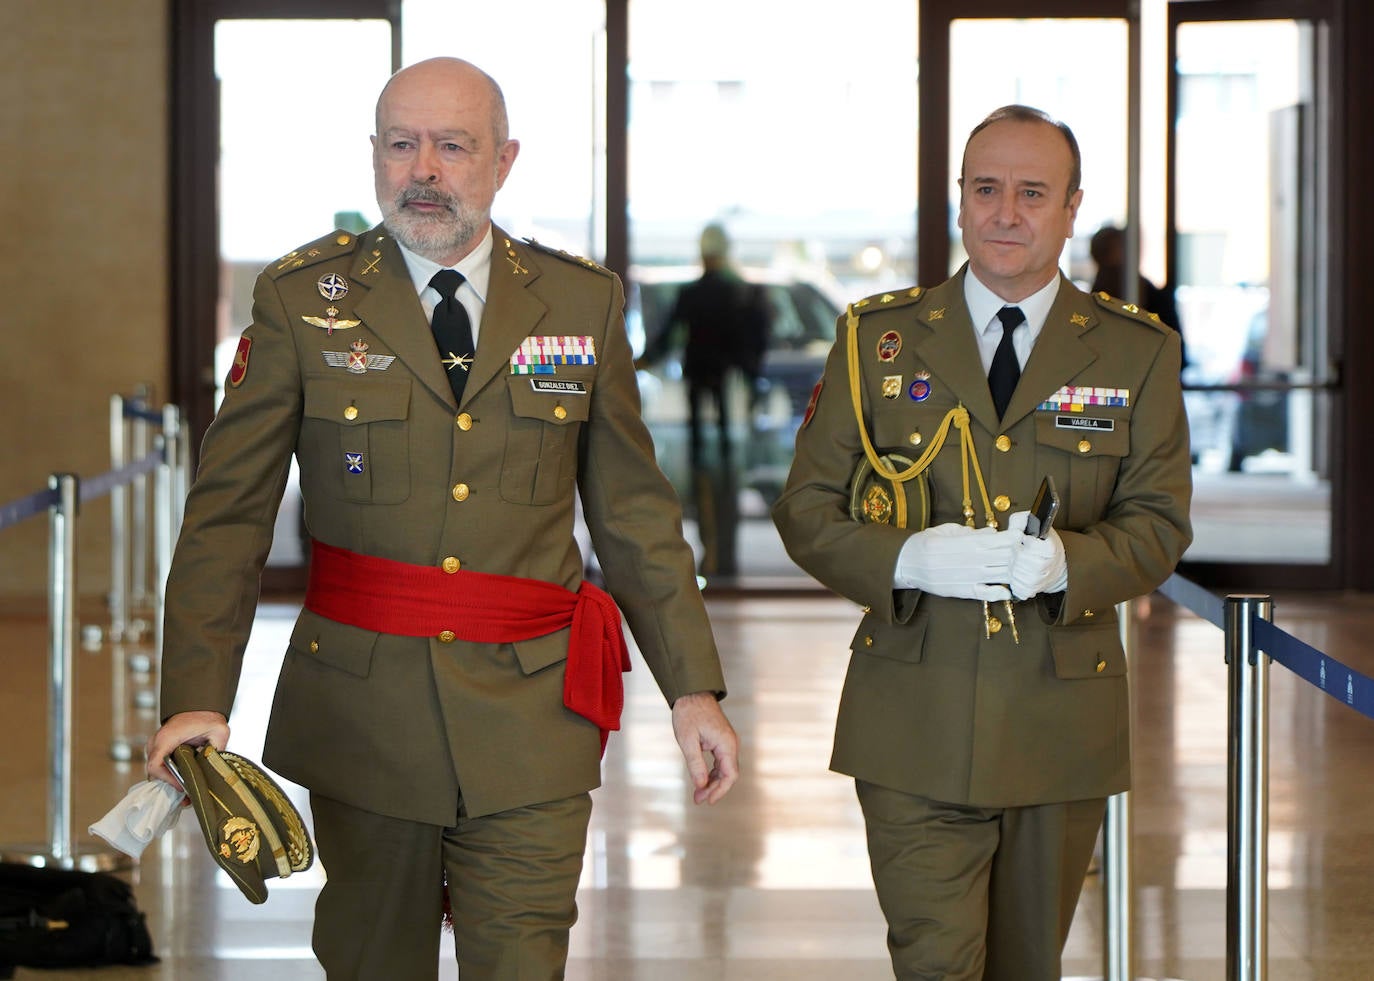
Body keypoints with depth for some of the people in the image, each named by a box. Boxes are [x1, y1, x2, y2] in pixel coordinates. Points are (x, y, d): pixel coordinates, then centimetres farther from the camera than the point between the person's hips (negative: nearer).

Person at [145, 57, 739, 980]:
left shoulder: (583, 302, 6)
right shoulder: (301, 300, 0)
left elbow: (636, 514, 9)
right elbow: (230, 513, -3)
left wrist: (695, 688, 3)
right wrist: (197, 697, -14)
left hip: (531, 719, 0)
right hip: (361, 710, 0)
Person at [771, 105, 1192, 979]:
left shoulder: (1138, 354, 6)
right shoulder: (878, 339, 5)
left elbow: (1159, 523, 3)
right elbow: (806, 511, 3)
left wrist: (1069, 562, -19)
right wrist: (907, 559, -17)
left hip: (1061, 719, 2)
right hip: (914, 721, -1)